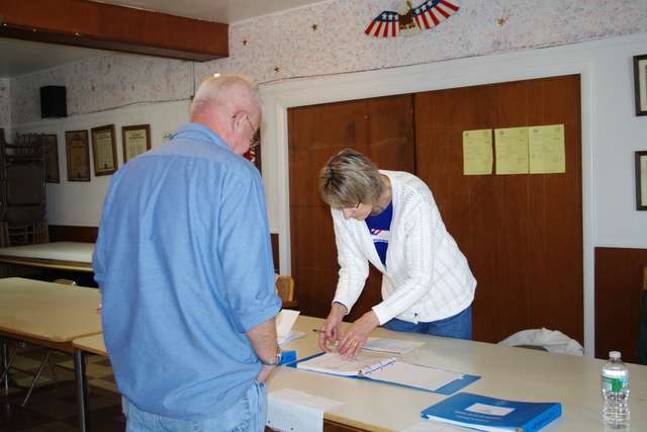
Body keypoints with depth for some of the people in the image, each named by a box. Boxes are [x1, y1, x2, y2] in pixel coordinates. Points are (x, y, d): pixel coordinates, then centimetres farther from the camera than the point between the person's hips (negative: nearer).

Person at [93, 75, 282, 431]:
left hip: (138, 388, 6)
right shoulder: (234, 175, -17)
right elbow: (250, 293, -22)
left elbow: (104, 273, 11)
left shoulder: (127, 173, 4)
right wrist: (269, 357, -5)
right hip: (215, 396, -6)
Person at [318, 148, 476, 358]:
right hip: (399, 303, 4)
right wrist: (339, 307, -28)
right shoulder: (343, 204, -17)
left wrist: (372, 319, -41)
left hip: (445, 303, -4)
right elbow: (352, 267, -10)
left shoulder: (413, 198, -32)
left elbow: (421, 278, -33)